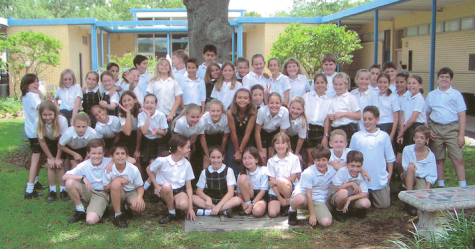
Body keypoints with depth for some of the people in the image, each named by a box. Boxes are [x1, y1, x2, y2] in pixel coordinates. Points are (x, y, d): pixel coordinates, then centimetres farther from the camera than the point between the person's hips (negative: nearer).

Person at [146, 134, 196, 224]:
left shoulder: (186, 164, -4)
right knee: (167, 185, -38)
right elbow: (149, 170, 5)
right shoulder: (162, 161, -13)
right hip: (164, 190, -1)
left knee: (184, 205, -34)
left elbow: (188, 187, -3)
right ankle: (171, 213, -16)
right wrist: (157, 186, -4)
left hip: (179, 190, 1)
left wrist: (190, 208, -7)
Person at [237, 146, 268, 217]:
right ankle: (247, 204, -13)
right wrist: (243, 204, -21)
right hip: (248, 196, 4)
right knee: (242, 178, -22)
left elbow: (263, 190, -12)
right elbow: (239, 192, -1)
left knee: (257, 211, -39)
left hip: (261, 197, -4)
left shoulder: (264, 171, -11)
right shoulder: (242, 173, -1)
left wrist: (252, 204, -18)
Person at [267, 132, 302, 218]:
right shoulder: (271, 161, 4)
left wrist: (275, 181, -8)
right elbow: (272, 181, -4)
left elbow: (292, 179, -6)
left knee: (281, 181, -36)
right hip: (275, 191, 2)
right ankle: (282, 204, 12)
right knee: (272, 213, -21)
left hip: (291, 188, -2)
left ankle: (289, 204, -12)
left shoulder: (294, 159, -1)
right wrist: (280, 198, -14)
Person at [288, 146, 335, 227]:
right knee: (299, 199, -42)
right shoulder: (308, 173, -18)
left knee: (327, 222, -24)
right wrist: (312, 214, -17)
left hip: (319, 200, 3)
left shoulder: (332, 171, -4)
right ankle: (292, 211, -6)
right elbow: (308, 195, -17)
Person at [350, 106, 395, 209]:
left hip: (380, 180, 1)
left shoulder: (384, 136, 0)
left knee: (384, 205, 4)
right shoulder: (356, 136, -2)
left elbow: (389, 158, 7)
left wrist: (390, 173, 2)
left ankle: (372, 196, 33)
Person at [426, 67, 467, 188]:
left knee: (458, 160, -6)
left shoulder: (456, 94, 3)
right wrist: (428, 130, 2)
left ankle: (463, 187, -1)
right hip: (435, 129, 3)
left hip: (452, 129, -2)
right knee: (439, 159, 9)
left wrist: (461, 135, -6)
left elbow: (462, 116, 1)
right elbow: (426, 114, 15)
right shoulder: (431, 95, 11)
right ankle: (440, 185, 19)